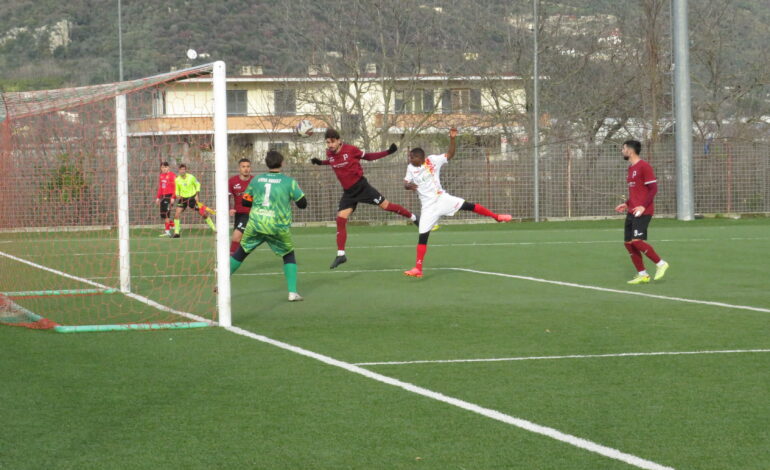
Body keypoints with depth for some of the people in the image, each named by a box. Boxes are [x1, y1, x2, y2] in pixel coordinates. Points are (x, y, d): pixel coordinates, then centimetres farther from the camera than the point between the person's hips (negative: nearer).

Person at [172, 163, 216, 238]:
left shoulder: (191, 177, -10)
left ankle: (214, 228, 14)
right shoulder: (177, 180, -5)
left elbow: (198, 184, 4)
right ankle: (176, 233, -4)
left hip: (192, 197, -1)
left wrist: (197, 195, -6)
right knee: (177, 215, -15)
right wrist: (177, 195, -14)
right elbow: (177, 190, 8)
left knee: (203, 213, -1)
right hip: (183, 198, 1)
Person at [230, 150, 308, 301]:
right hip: (278, 227, -2)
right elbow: (303, 204, 3)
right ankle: (292, 292, 7)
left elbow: (245, 201, 15)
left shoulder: (256, 179, 7)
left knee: (240, 253, 18)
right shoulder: (289, 182, -2)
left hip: (255, 225, 2)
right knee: (289, 255, 17)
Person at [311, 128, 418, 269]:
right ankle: (340, 255, 1)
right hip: (348, 192, 4)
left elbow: (368, 156, -2)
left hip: (361, 186, -4)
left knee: (385, 205, -2)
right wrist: (320, 162, 4)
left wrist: (388, 152, -9)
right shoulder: (329, 154, -2)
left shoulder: (350, 149, -15)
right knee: (340, 219, -4)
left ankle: (413, 217, 23)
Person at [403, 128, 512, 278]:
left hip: (442, 198, -1)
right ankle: (418, 268, -4)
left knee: (468, 206, -9)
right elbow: (406, 183, 2)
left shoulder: (433, 160, -6)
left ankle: (496, 216, 14)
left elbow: (450, 154, -4)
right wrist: (408, 185, -22)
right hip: (428, 207, 1)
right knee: (423, 236, -5)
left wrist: (453, 138, -19)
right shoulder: (411, 169, 1)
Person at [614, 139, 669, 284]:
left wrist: (643, 206, -22)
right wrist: (627, 204, 16)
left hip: (642, 211, -9)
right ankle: (642, 275, 10)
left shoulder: (644, 166, -10)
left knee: (637, 241, -19)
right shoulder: (631, 169, 18)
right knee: (628, 243, 4)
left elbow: (653, 188, -14)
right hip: (631, 212, 9)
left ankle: (661, 264, -5)